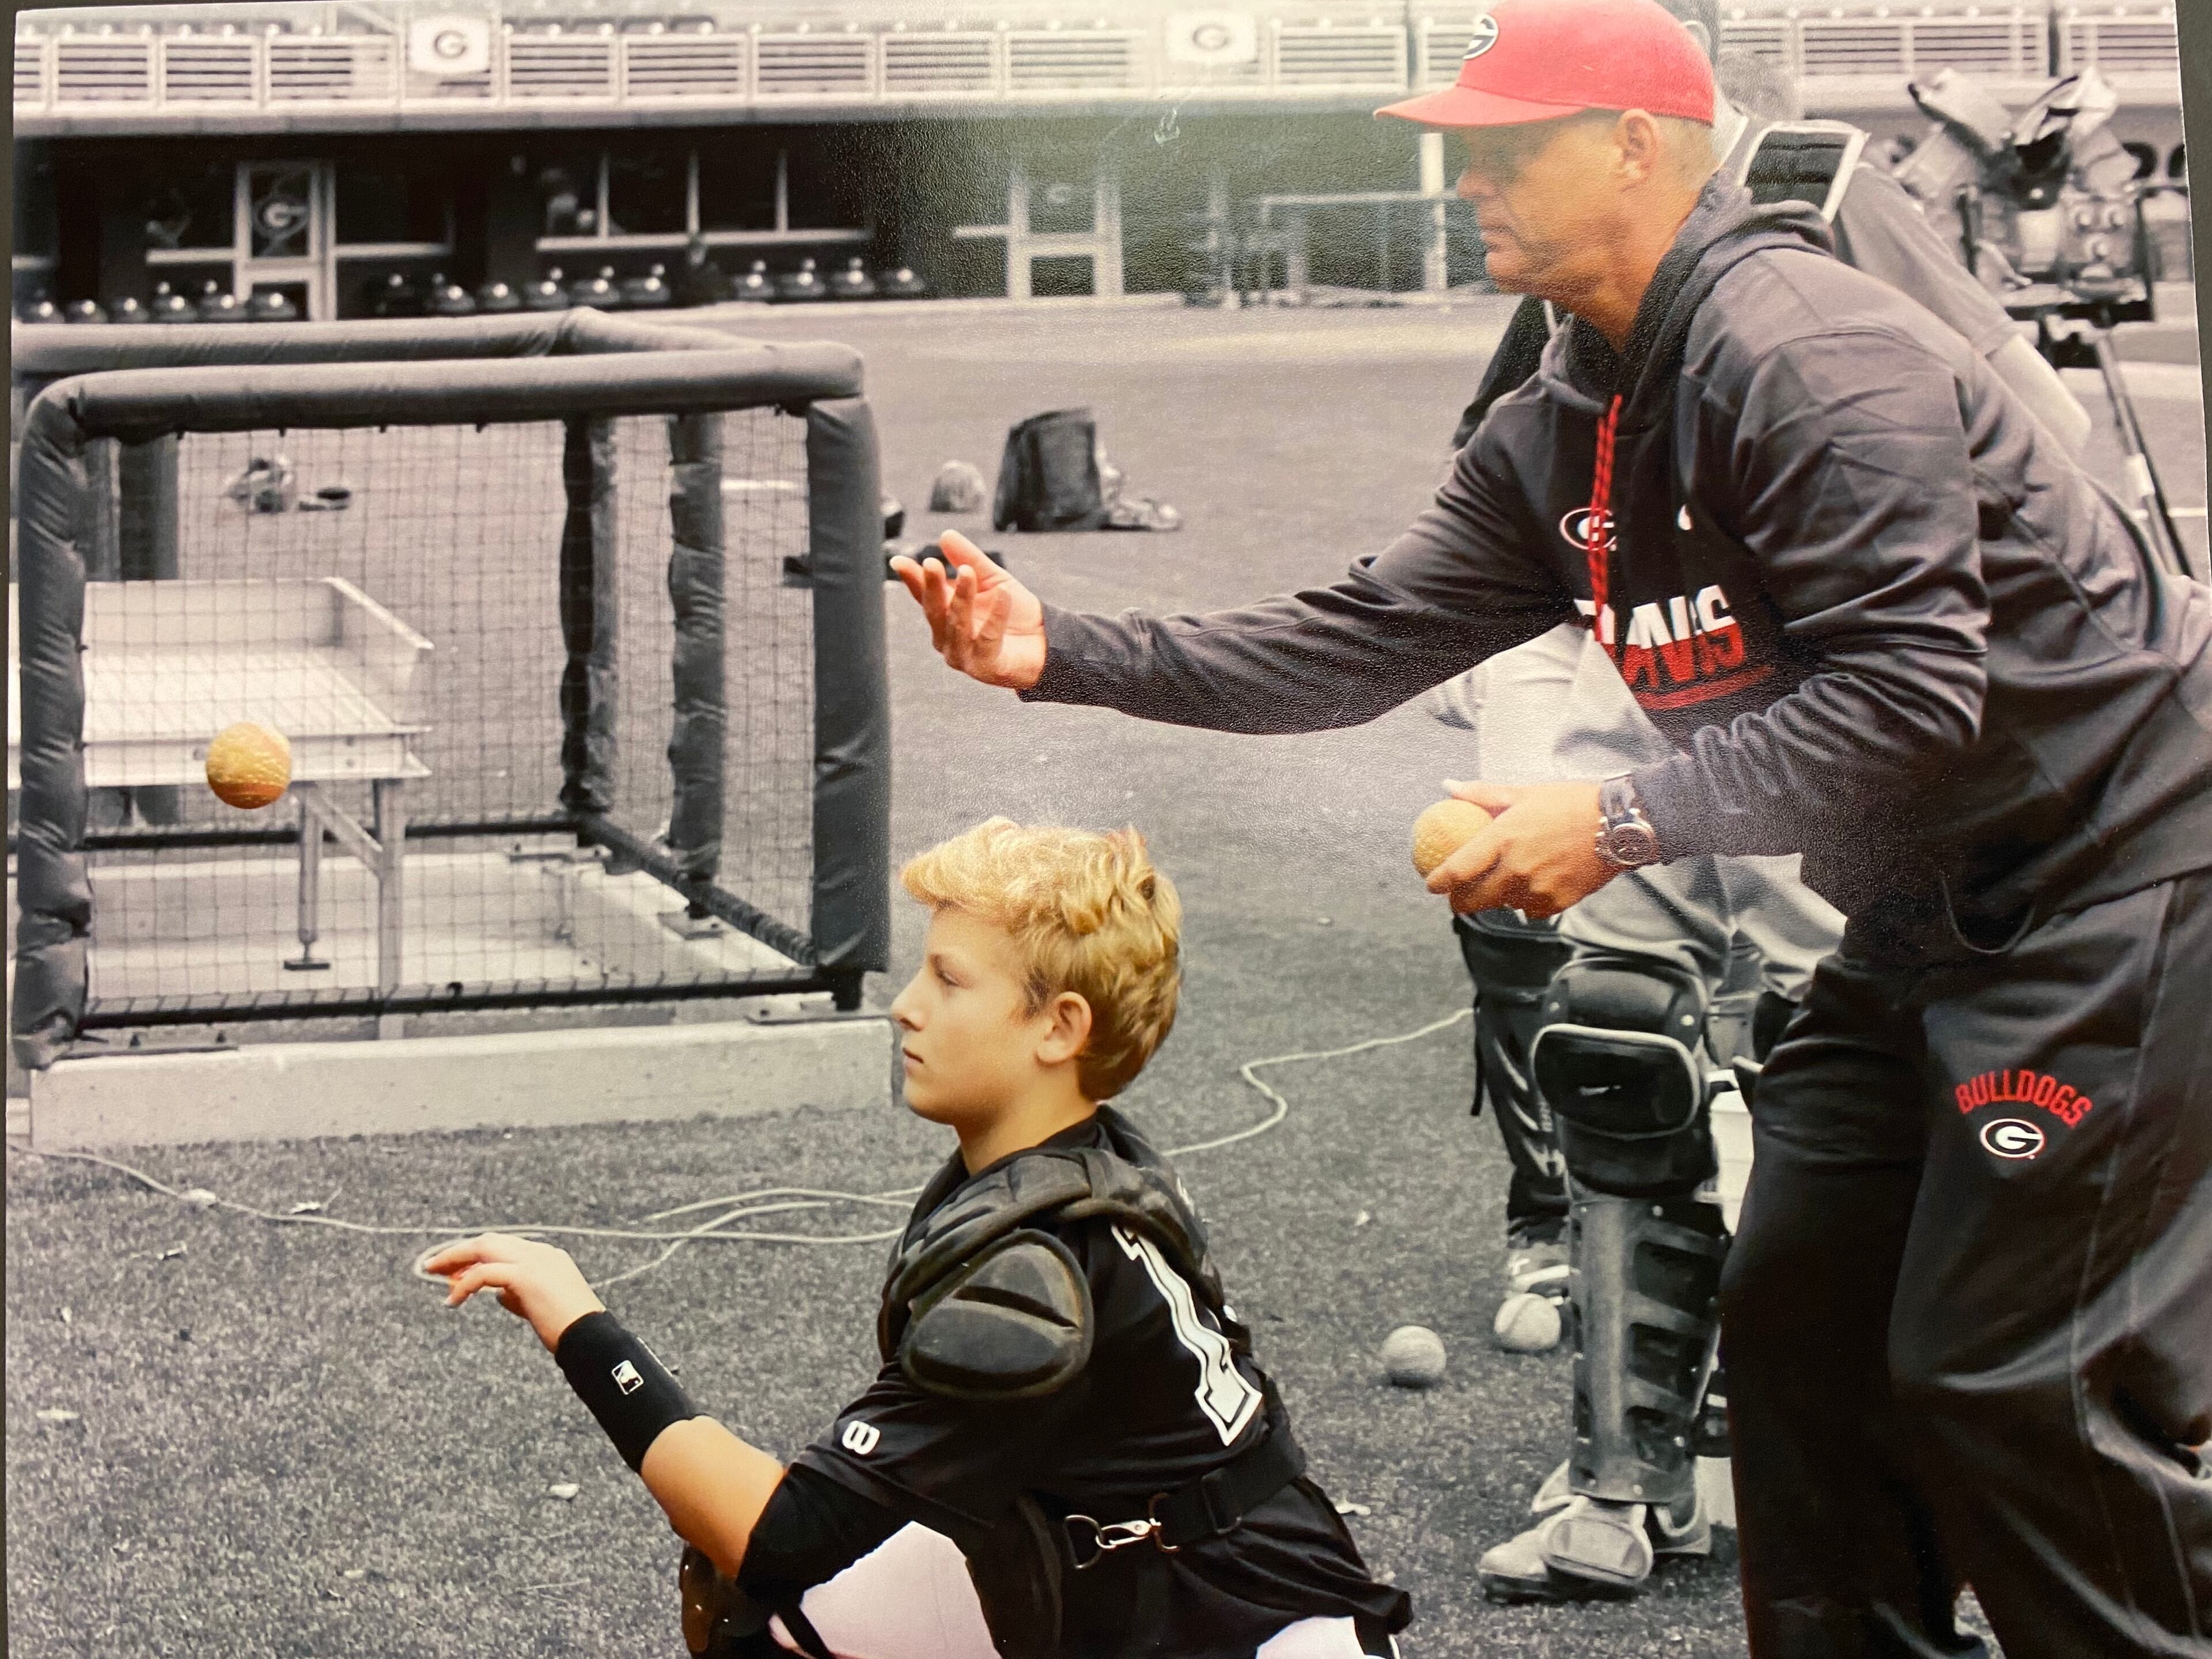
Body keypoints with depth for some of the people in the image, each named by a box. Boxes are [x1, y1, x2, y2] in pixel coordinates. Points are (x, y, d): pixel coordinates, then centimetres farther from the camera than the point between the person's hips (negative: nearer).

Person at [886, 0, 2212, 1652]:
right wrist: (1060, 650, -3)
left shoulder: (1803, 352, -22)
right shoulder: (1558, 437, 8)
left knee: (2013, 1378, -9)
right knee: (1795, 1319, 12)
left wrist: (1623, 819, -29)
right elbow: (1364, 643, 6)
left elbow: (1911, 690, -28)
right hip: (1925, 922, 10)